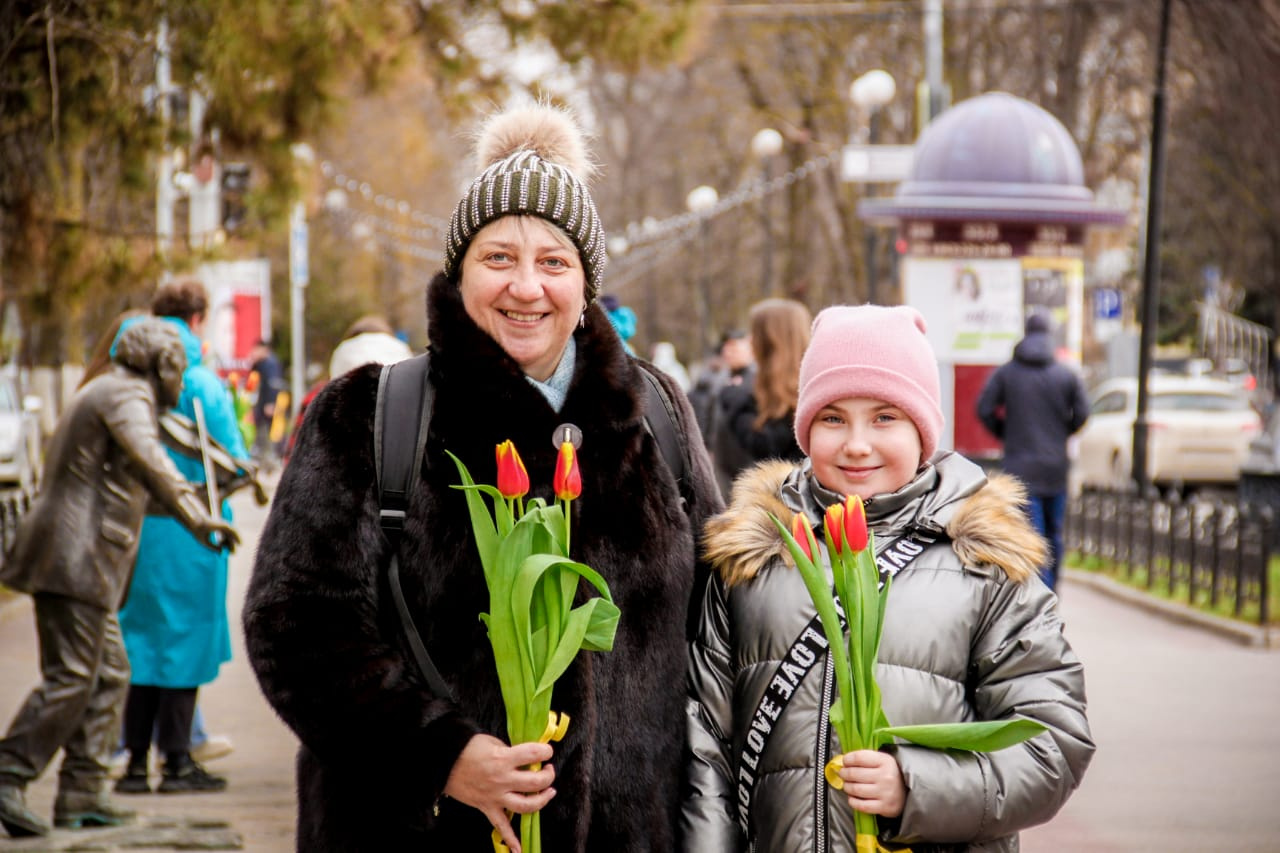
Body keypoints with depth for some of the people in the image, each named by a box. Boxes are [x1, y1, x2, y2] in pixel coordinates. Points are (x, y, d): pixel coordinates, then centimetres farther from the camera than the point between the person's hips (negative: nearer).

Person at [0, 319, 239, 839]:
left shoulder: (103, 392, 25)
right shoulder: (127, 395, -7)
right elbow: (149, 461, -26)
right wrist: (198, 518, -35)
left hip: (81, 559, 10)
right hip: (78, 557, -10)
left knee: (109, 675, 11)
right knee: (70, 678, -12)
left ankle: (81, 793, 10)